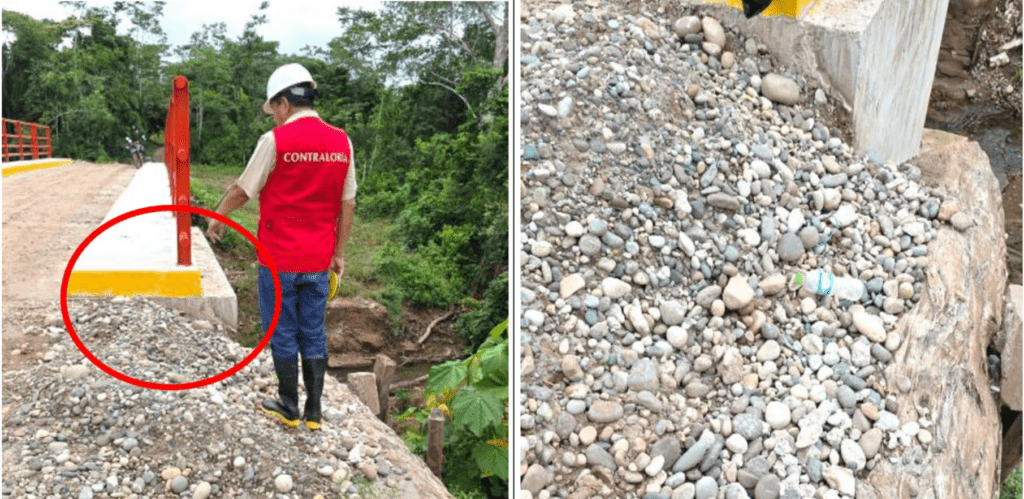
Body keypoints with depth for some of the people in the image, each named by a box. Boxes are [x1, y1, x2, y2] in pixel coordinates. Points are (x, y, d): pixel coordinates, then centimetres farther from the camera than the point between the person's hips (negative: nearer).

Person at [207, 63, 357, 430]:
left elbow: (242, 191, -3)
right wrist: (339, 253, 12)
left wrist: (218, 218, 16)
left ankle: (289, 407, 21)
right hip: (318, 260, 4)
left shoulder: (275, 141, -13)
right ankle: (314, 412, 18)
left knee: (282, 334, 10)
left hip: (279, 259, -4)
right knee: (313, 334, 13)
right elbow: (348, 203, 4)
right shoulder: (341, 142, 0)